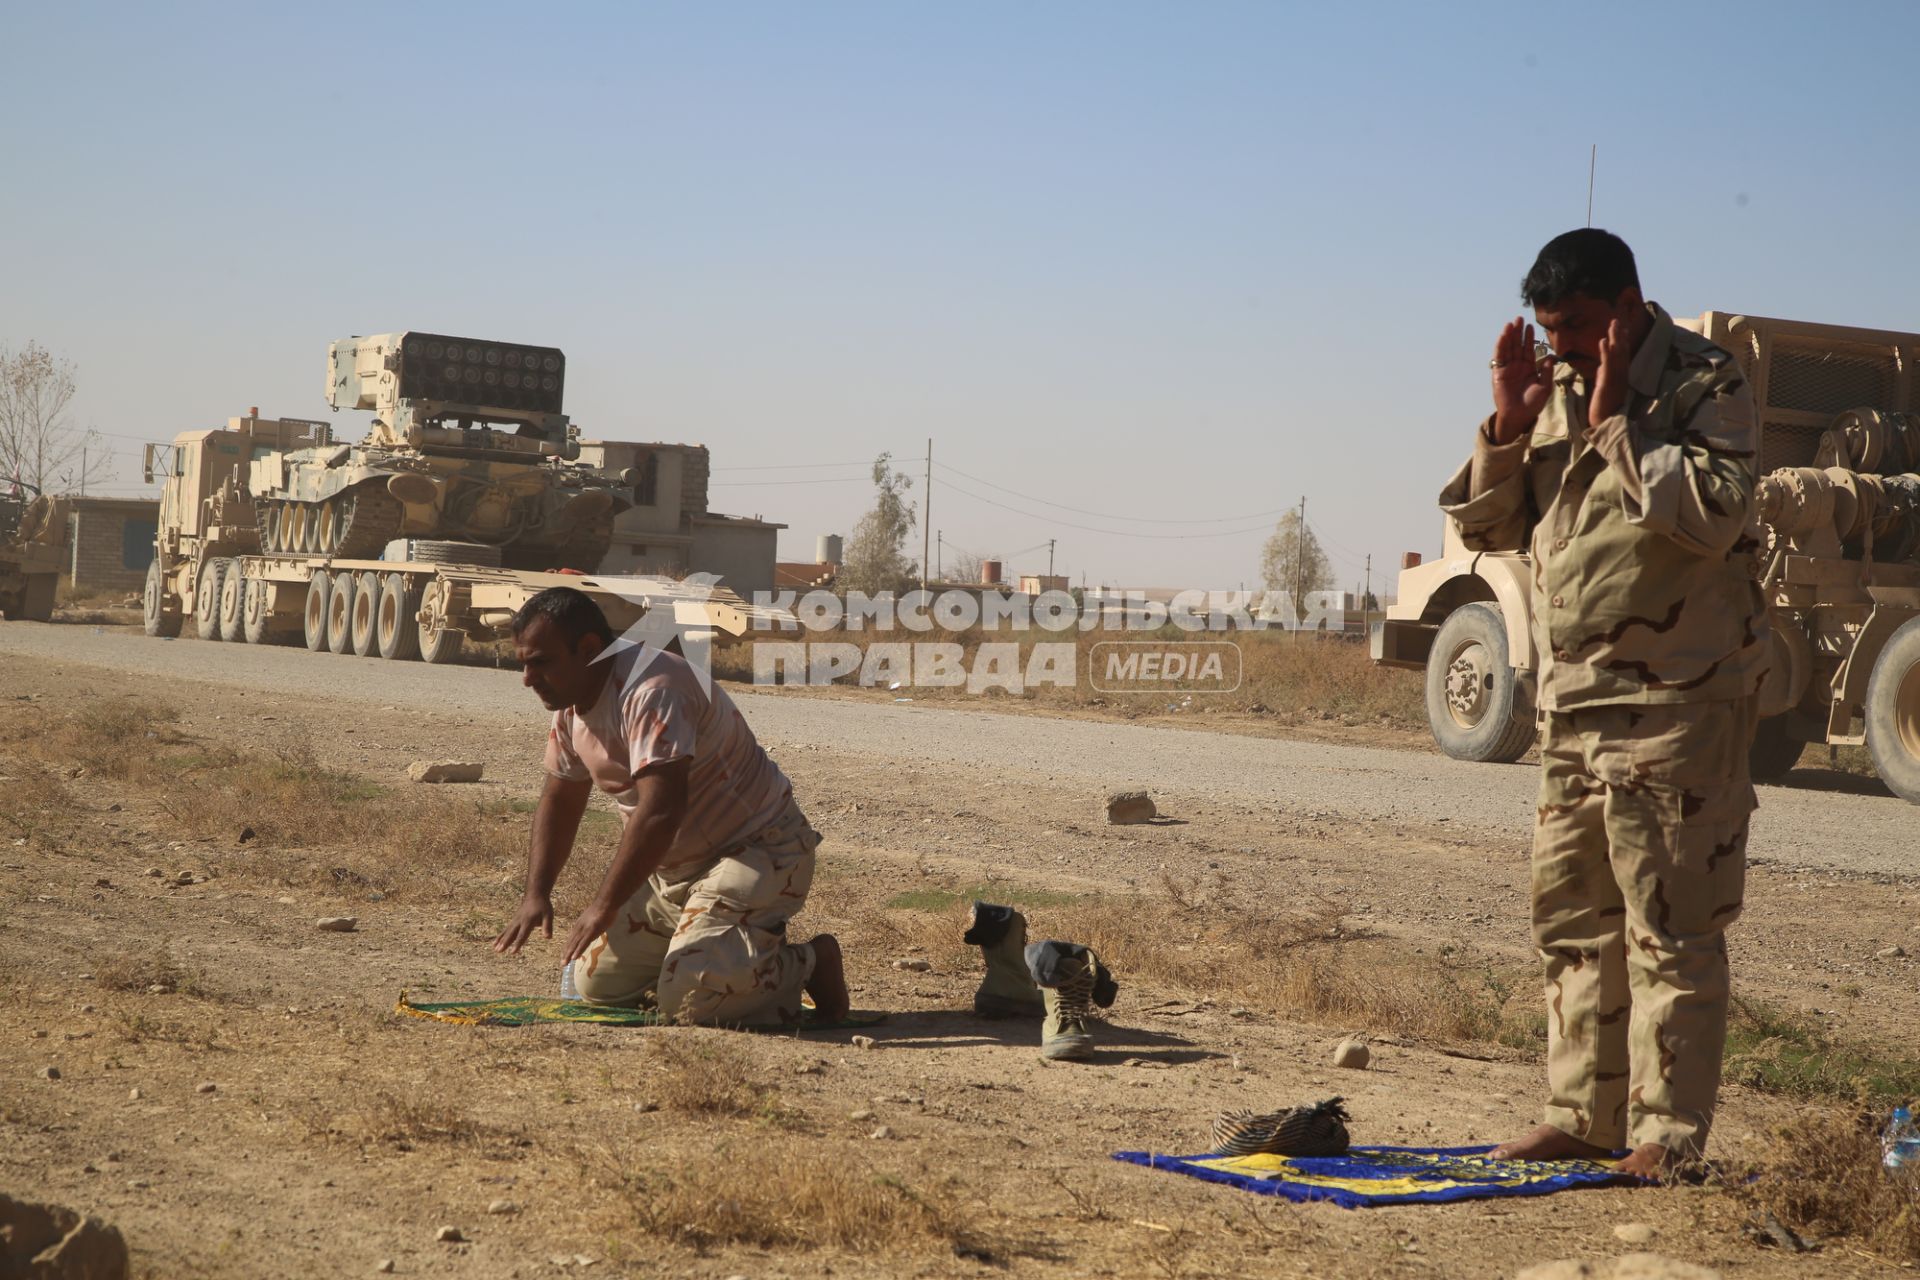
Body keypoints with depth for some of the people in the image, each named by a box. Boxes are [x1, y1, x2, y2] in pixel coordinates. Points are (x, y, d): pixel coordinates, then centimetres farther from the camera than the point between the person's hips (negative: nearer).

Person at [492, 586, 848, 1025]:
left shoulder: (651, 690, -27)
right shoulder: (571, 705, 4)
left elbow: (660, 812, -35)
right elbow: (560, 802, 16)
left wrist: (605, 907, -31)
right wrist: (536, 894, 4)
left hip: (756, 853, -10)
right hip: (673, 869, 10)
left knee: (689, 998, -24)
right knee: (595, 983, 6)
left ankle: (809, 965, 1)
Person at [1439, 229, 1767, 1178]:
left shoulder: (1706, 384, -7)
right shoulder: (1555, 391, 13)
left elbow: (1712, 515, -21)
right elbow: (1484, 527, 13)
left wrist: (1616, 420, -18)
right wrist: (1507, 423, -2)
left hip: (1677, 700, -7)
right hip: (1573, 701, 7)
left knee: (1671, 928, -4)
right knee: (1572, 917, 11)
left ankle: (1669, 1134, 1)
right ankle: (1584, 1116, 19)